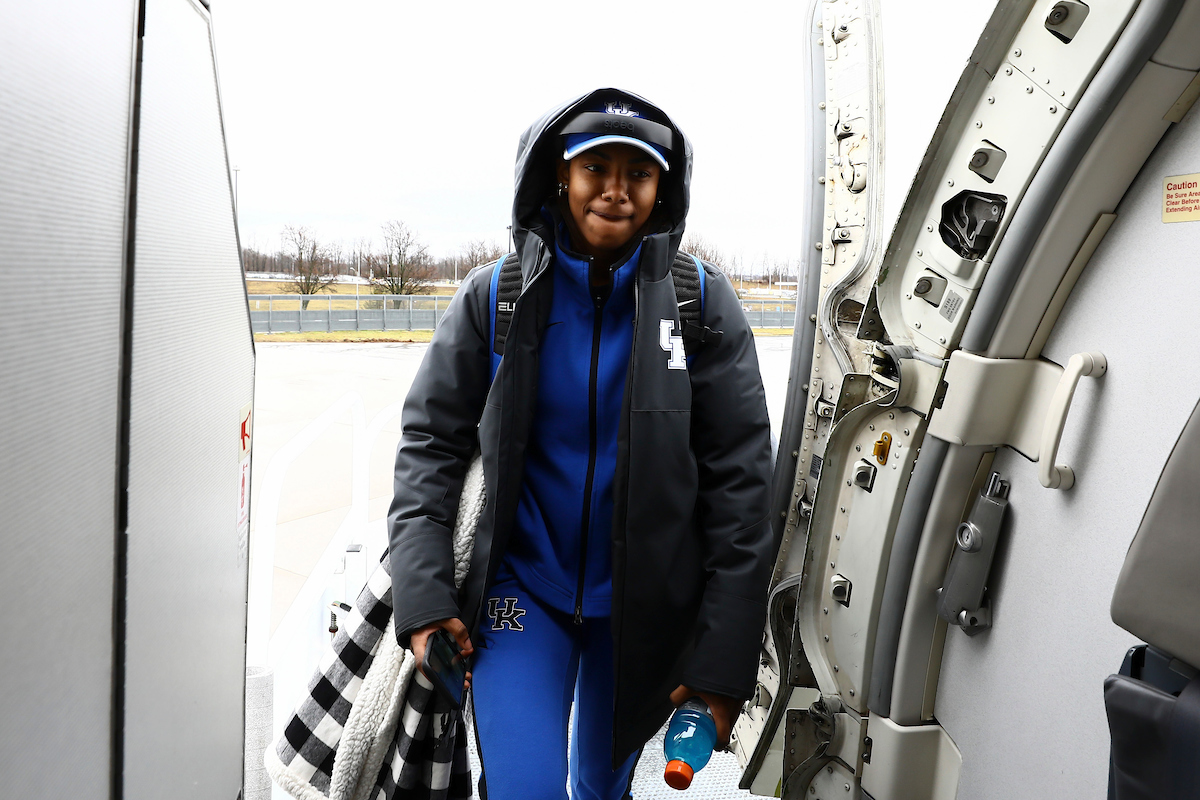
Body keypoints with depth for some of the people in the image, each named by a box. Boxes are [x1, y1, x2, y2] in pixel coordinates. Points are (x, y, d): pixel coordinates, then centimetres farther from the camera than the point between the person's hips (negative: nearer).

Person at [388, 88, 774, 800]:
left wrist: (728, 653, -12)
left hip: (644, 603, 1)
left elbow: (740, 478, -10)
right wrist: (422, 590, -12)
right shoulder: (497, 297, -7)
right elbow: (432, 438, -2)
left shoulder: (703, 302, -9)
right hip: (522, 588, 0)